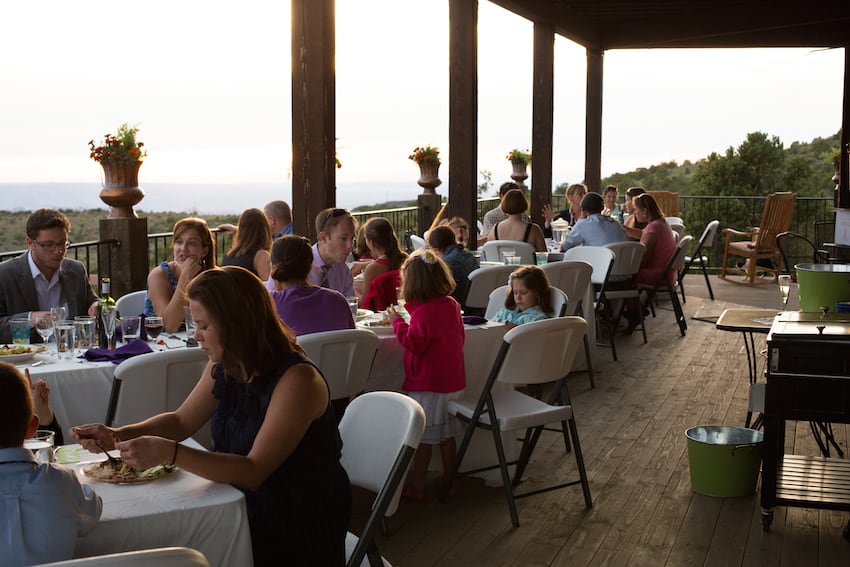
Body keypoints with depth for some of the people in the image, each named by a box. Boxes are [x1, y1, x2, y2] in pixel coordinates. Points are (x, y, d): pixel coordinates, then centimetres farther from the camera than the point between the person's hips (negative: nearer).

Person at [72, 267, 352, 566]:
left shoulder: (297, 380, -24)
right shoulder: (222, 367, 1)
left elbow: (253, 472, -27)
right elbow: (181, 421, 15)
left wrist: (170, 452, -36)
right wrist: (117, 435, -2)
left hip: (298, 529, -7)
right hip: (245, 511, 7)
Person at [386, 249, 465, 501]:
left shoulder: (423, 312, -20)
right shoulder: (452, 305, 4)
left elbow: (414, 343, -21)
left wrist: (398, 322, -11)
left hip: (427, 385, -7)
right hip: (452, 381, 8)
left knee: (422, 437, 3)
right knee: (446, 434, 17)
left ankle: (417, 486, 11)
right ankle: (450, 480, 25)